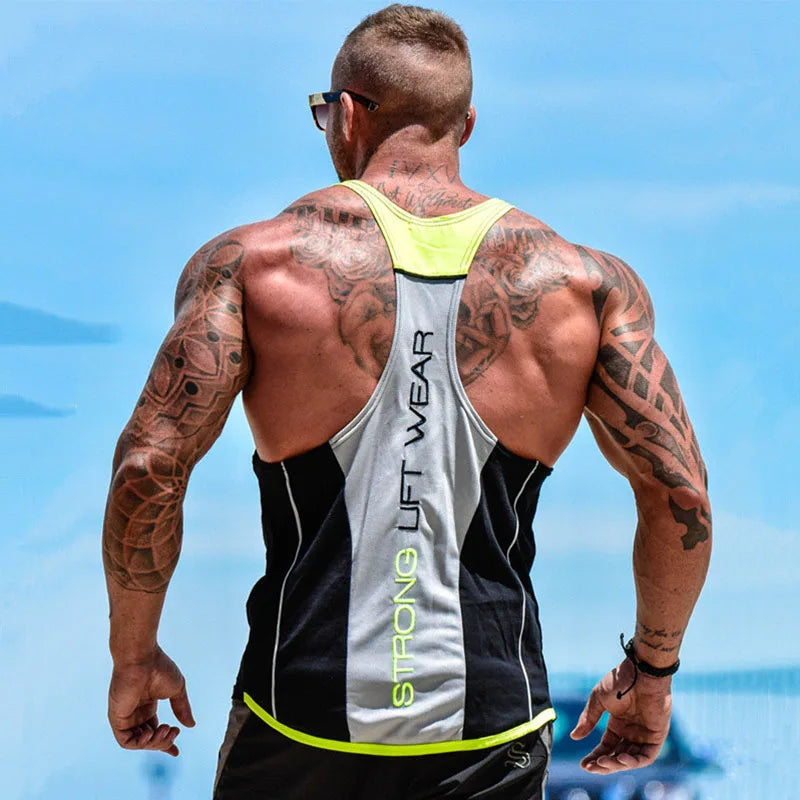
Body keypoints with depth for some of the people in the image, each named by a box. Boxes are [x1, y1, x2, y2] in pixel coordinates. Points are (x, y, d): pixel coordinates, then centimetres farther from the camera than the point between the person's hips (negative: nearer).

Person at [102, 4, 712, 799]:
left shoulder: (251, 263, -5)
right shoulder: (585, 284, -1)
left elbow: (147, 470, -10)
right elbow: (681, 498, -2)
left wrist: (134, 654, 4)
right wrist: (651, 667, 13)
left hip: (299, 729, -1)